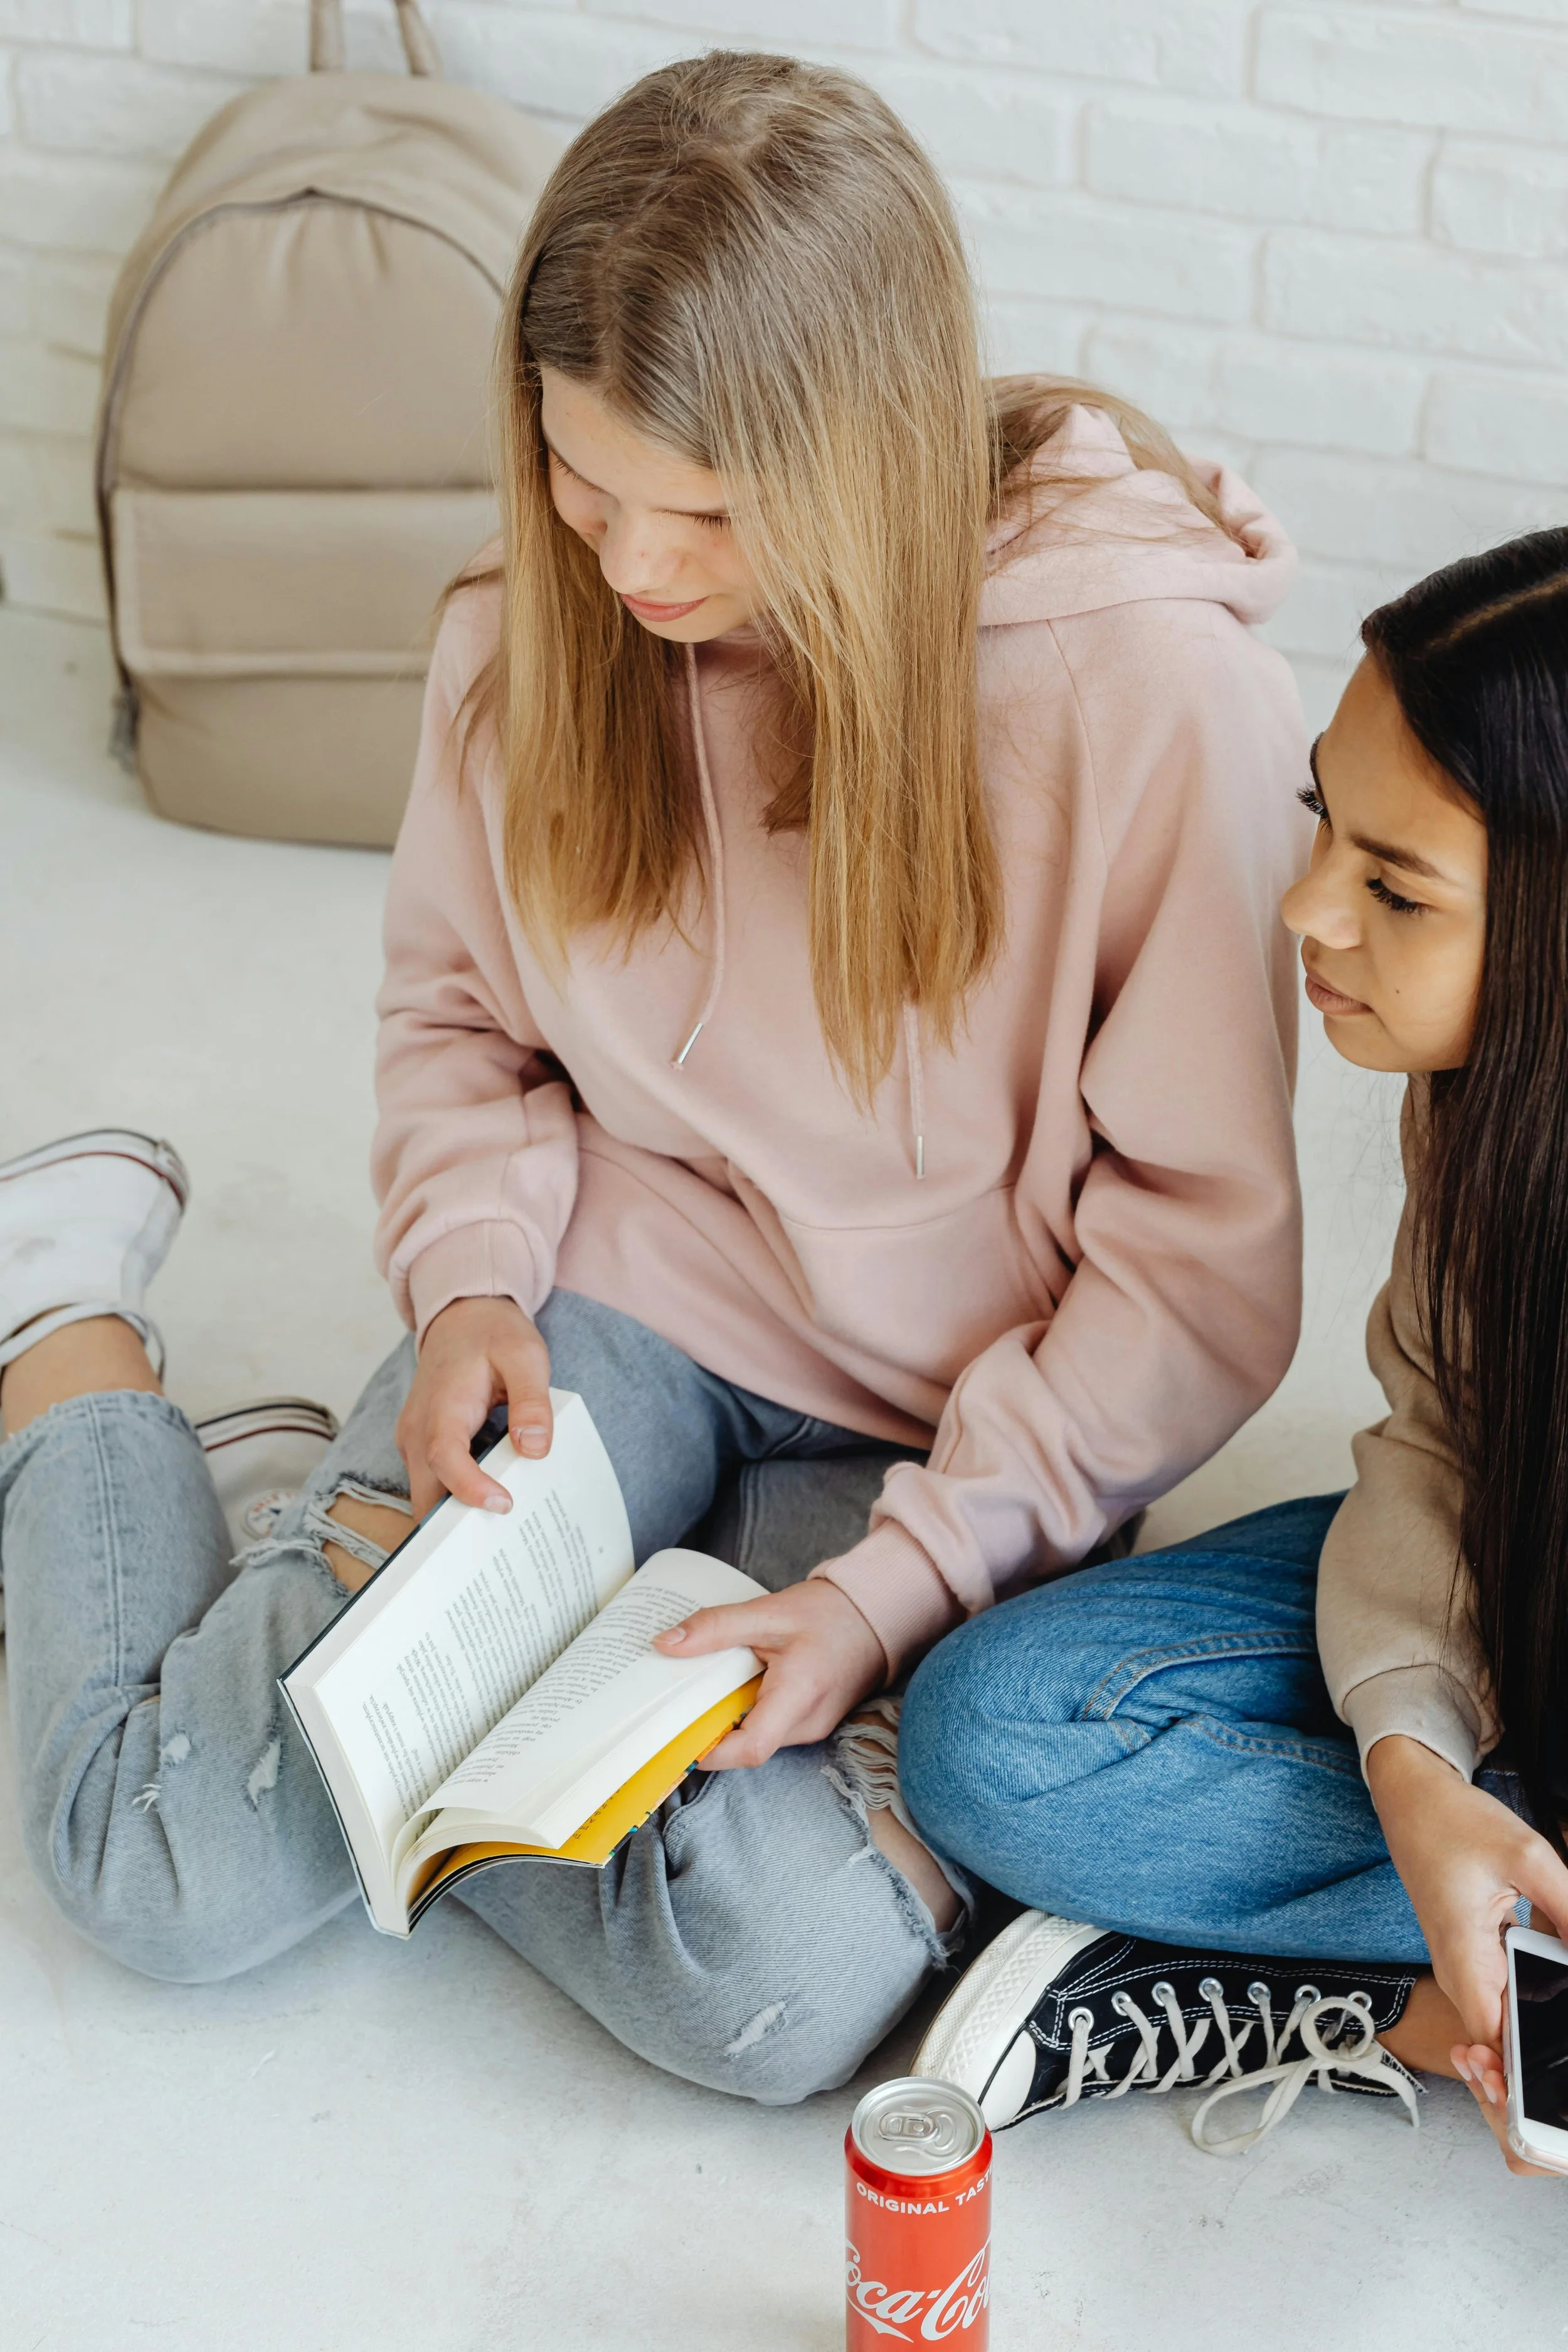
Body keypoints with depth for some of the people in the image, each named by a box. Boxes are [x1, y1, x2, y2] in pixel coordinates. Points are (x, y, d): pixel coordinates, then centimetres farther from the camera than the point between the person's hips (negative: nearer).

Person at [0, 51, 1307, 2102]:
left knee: (785, 1985, -28)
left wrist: (901, 1580, -22)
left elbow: (1202, 1263, -14)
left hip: (936, 1430, -1)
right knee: (173, 1870, -11)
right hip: (611, 1300, 2)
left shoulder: (1160, 692, -21)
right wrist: (476, 1276, -9)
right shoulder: (536, 624, -8)